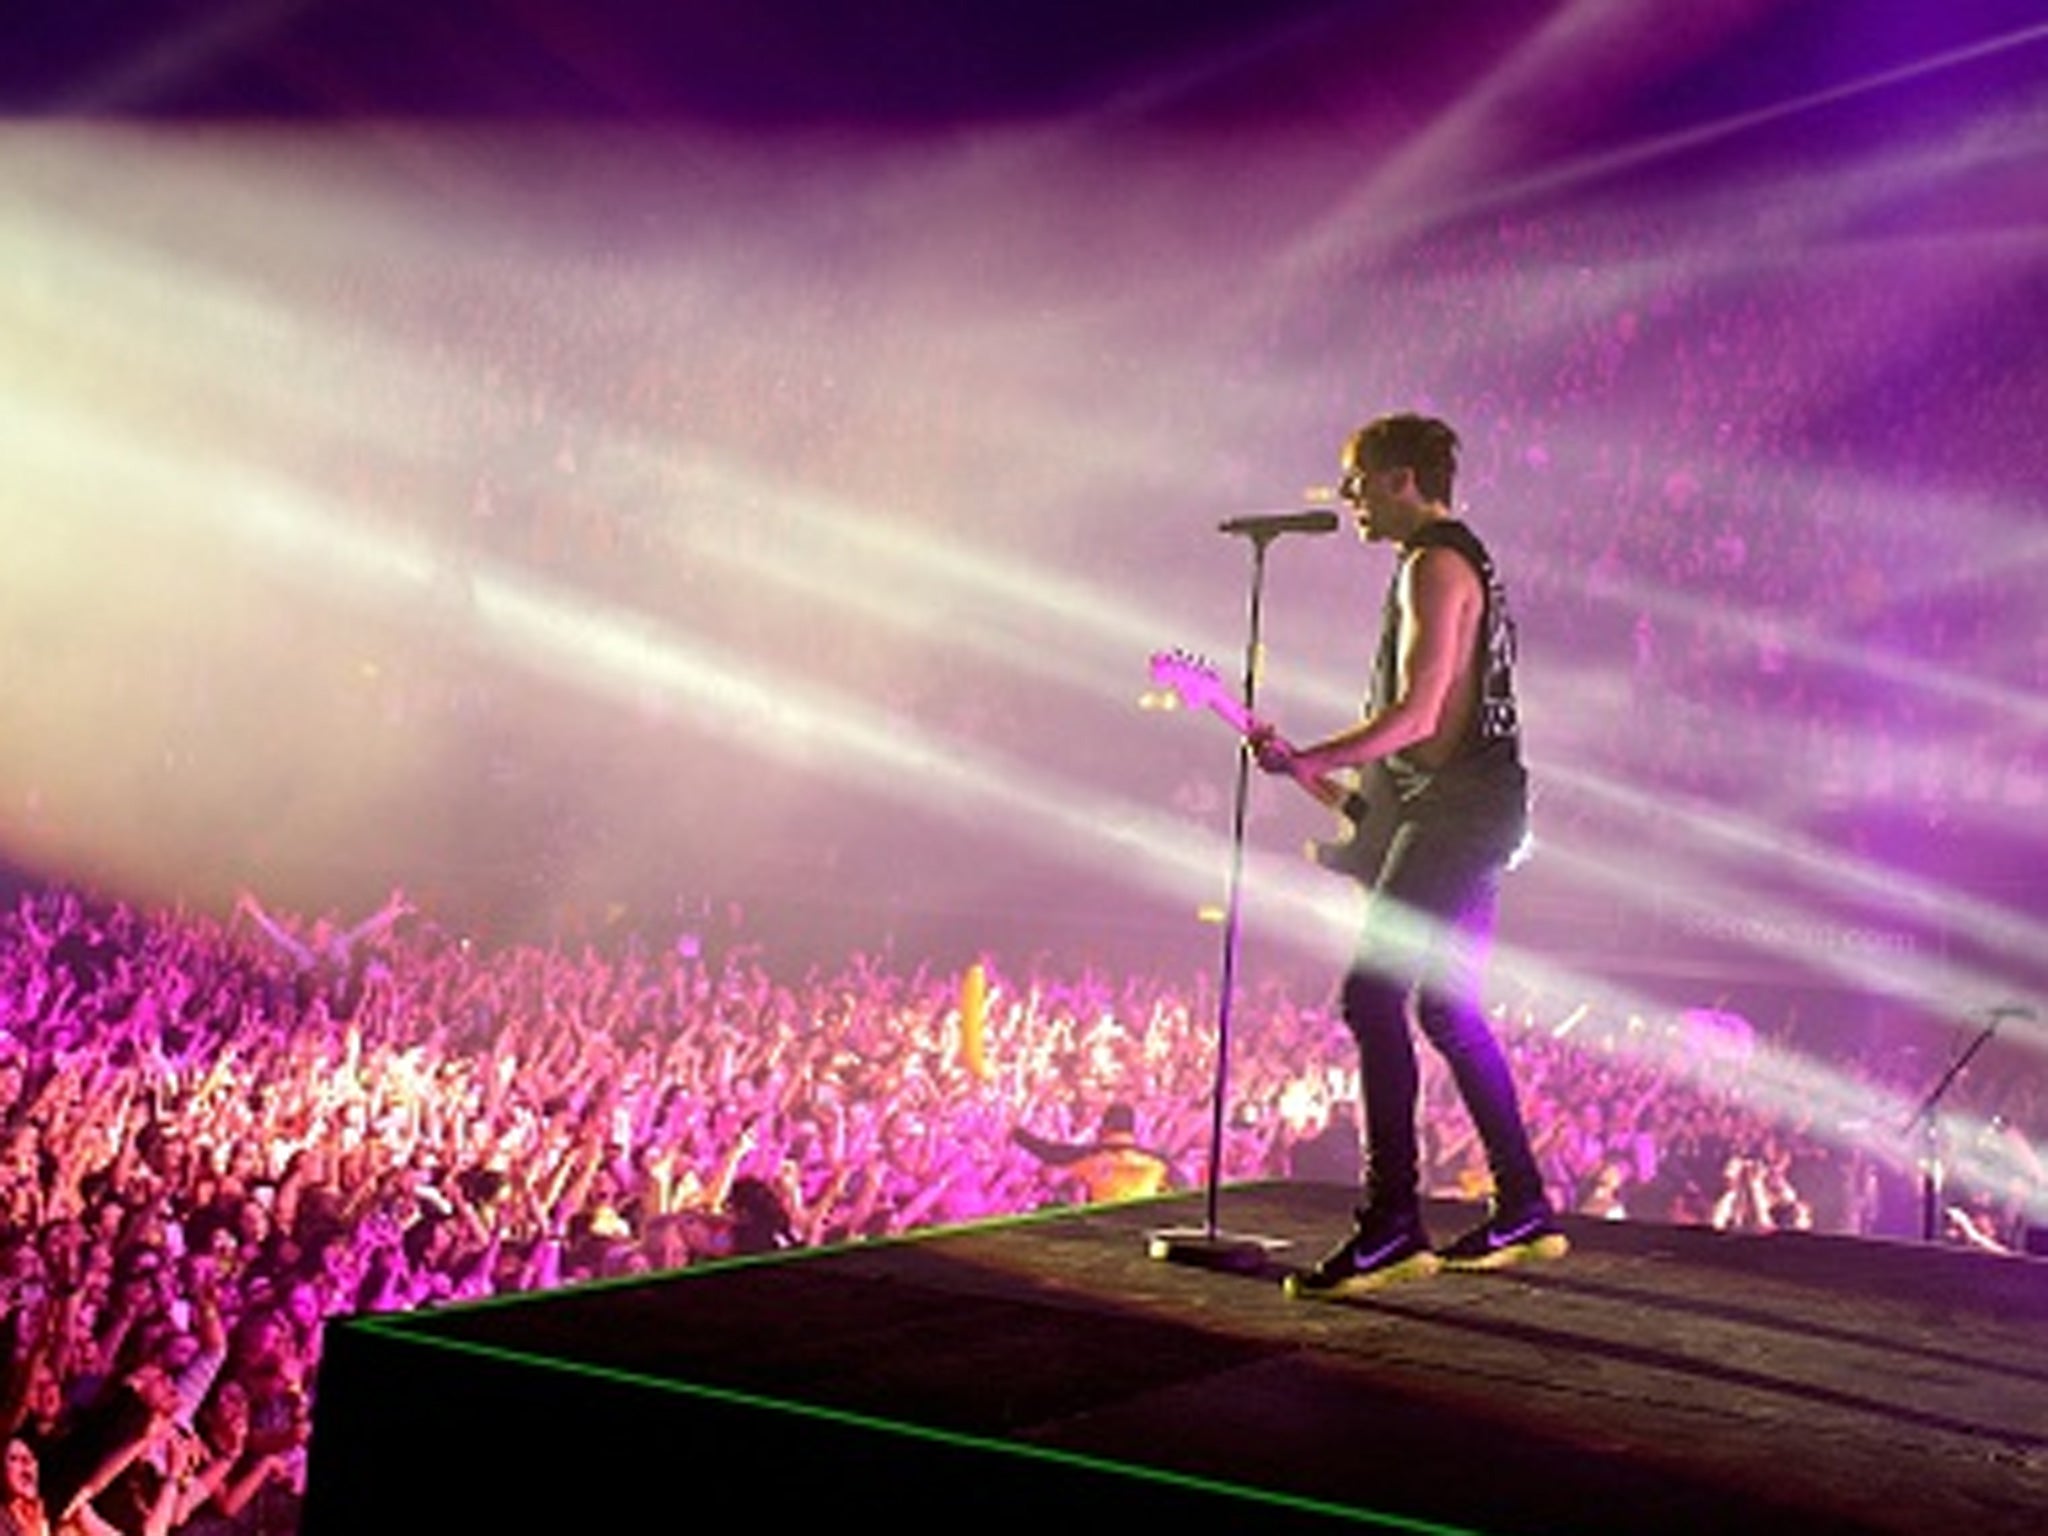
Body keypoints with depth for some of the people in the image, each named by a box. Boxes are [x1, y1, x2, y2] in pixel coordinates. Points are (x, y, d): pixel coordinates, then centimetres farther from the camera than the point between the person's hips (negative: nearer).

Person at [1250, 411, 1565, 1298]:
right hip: (1468, 814, 11)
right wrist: (1364, 799, 21)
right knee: (1446, 1011, 13)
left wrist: (1309, 763, -17)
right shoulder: (1461, 561, 22)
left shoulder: (1433, 565, -11)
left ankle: (1392, 1225, -17)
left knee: (1373, 994, -15)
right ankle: (1524, 1211, 19)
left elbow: (1417, 715, -21)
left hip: (1453, 813, -11)